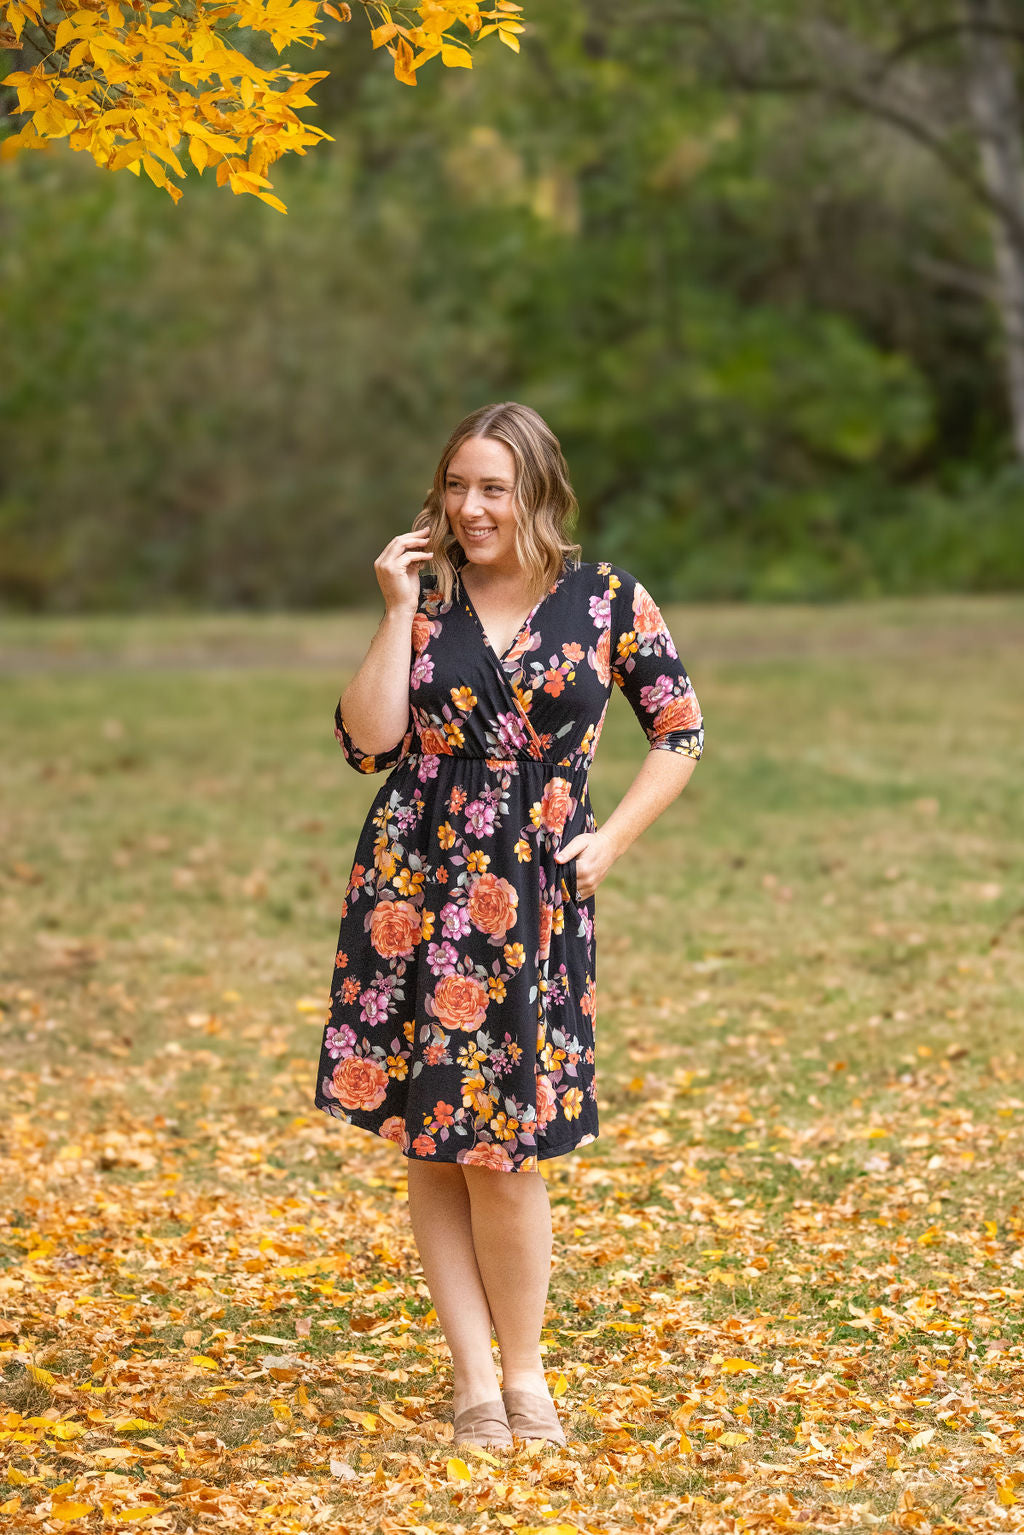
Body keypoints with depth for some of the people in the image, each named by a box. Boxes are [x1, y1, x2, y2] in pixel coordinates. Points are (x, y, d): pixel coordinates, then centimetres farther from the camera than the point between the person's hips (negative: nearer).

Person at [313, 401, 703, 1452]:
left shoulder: (608, 603, 2)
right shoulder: (427, 600, 6)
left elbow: (680, 733, 10)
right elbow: (368, 742, -3)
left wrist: (609, 841, 0)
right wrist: (398, 611, -6)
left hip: (531, 900, -2)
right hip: (411, 891, 2)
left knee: (502, 1150, -5)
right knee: (427, 1145, 3)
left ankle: (522, 1372, 13)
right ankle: (473, 1379, 12)